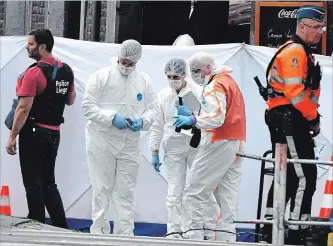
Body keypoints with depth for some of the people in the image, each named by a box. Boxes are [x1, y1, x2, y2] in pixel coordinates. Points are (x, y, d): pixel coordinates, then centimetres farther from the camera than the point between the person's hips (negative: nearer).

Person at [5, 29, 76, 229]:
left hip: (34, 132, -7)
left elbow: (23, 109, -18)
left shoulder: (33, 73, -16)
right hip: (54, 133, 7)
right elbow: (71, 100, 17)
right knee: (48, 182, 15)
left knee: (33, 183, 0)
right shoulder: (66, 70, 5)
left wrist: (12, 137, -14)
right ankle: (61, 227, 13)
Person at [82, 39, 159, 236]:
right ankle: (99, 232, 5)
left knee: (126, 192, 5)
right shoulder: (101, 77, -4)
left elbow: (153, 108, 11)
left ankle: (125, 234, 9)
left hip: (130, 144, 3)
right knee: (102, 189, 0)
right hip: (102, 142, -3)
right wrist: (112, 118, -19)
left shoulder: (144, 81, 7)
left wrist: (143, 120, -11)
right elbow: (88, 107, -7)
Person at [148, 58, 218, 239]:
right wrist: (154, 151, 9)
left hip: (196, 146, -2)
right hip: (174, 148, 2)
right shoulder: (163, 96, 5)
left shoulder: (196, 93, -3)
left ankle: (211, 232, 7)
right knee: (174, 192, 2)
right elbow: (157, 125, 10)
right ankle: (174, 232, 7)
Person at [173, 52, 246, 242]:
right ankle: (227, 239, 4)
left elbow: (217, 118, -20)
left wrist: (192, 119, -25)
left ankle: (193, 236, -10)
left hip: (218, 144, -10)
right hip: (236, 144, 10)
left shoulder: (215, 86, -9)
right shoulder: (229, 82, 21)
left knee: (194, 192, -5)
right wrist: (190, 115, 15)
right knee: (227, 196, 7)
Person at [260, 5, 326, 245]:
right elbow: (296, 92, -22)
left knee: (287, 176, 15)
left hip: (292, 121, 11)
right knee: (305, 178, -12)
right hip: (288, 120, -11)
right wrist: (313, 118, -12)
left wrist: (311, 116, 10)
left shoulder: (304, 53, 20)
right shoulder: (294, 52, -14)